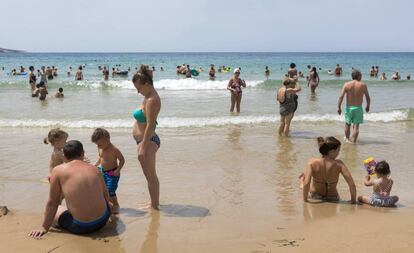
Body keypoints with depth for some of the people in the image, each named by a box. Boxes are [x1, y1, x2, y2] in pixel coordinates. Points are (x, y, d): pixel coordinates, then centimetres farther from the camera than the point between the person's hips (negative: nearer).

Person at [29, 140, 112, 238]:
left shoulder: (58, 171, -5)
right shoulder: (94, 169, 5)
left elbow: (52, 203, 0)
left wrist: (45, 227, 10)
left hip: (81, 227, -4)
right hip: (103, 220, 5)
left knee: (51, 212, 21)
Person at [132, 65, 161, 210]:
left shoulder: (151, 100, -21)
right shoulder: (149, 97, 10)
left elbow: (150, 125, -24)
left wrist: (143, 147, -24)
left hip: (148, 141, -10)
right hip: (147, 140, 10)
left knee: (150, 175, 2)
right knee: (151, 175, 19)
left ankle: (154, 206, 14)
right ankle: (154, 203, 32)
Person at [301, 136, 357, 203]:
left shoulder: (312, 162, -24)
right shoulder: (339, 164, -23)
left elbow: (306, 184, -31)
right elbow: (352, 185, -26)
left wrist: (305, 200, -17)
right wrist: (353, 201, -10)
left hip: (314, 198, 0)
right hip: (333, 199, 0)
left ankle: (302, 180, 62)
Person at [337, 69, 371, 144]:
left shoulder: (346, 84, -6)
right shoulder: (363, 85, -5)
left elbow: (341, 97, -12)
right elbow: (368, 98, 2)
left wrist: (339, 107, -6)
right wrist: (368, 106, 18)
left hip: (349, 107, 1)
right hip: (358, 108, -1)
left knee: (347, 124, 19)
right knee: (356, 126, 3)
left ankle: (347, 138, 34)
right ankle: (353, 141, 3)